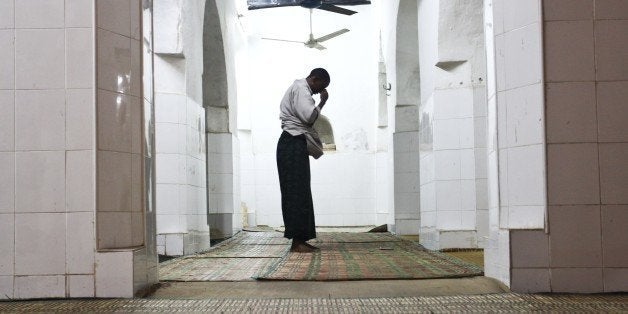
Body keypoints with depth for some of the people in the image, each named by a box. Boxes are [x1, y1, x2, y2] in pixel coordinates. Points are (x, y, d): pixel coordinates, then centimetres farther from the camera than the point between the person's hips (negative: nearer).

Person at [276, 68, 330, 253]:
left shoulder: (300, 89, 24)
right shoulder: (300, 89, -9)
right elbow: (310, 116, -21)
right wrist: (323, 101, -7)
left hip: (295, 145, 11)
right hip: (293, 145, -11)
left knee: (300, 193, 9)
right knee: (297, 193, -12)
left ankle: (300, 240, 11)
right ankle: (297, 241, -14)